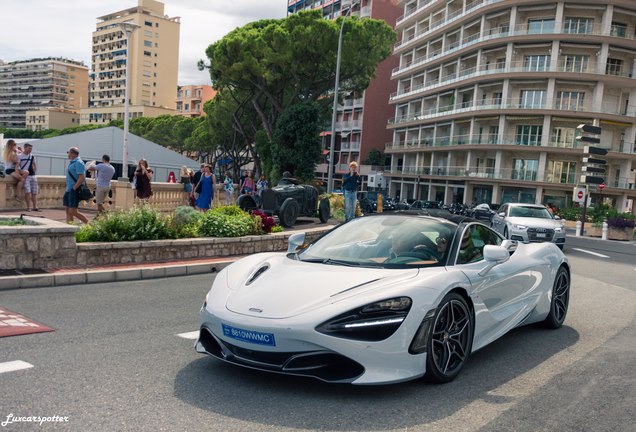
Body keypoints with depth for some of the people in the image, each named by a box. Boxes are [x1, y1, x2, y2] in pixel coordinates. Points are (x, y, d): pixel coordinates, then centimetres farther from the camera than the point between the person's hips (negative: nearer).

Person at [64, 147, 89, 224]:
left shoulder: (78, 163, -13)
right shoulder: (72, 163, 18)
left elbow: (82, 177, -22)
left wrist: (74, 188, -21)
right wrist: (66, 190, 20)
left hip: (74, 191, -10)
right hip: (69, 190, 10)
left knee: (73, 211, -13)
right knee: (68, 211, 7)